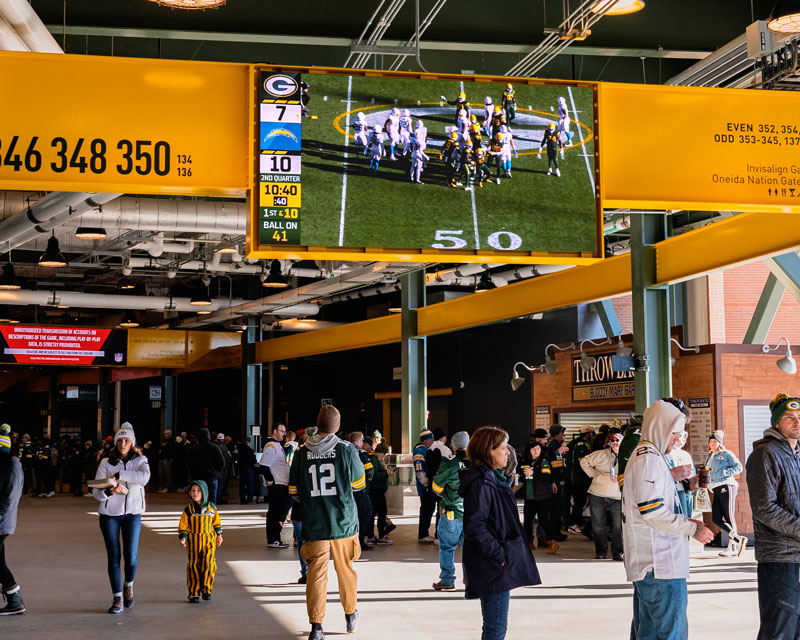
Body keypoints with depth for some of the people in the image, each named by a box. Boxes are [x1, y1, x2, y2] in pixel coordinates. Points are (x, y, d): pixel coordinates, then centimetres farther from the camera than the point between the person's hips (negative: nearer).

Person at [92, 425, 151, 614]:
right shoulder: (106, 463, 3)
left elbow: (144, 477, -20)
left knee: (131, 557, -7)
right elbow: (96, 492, -3)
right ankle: (118, 598, 8)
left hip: (132, 514, 0)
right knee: (113, 557, -1)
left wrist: (118, 475, -24)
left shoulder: (140, 461, 4)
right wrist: (109, 491, -25)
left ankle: (128, 586, 23)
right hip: (109, 515, 0)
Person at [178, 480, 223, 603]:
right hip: (193, 541, 0)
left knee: (209, 564, -7)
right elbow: (183, 526, 1)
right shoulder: (188, 510, -2)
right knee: (194, 566, 0)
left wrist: (219, 535, 12)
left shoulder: (211, 507, 3)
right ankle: (194, 593, 9)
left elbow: (217, 522, 16)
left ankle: (206, 589, 10)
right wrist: (183, 538, -12)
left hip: (209, 540, 1)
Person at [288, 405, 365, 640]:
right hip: (344, 523, 0)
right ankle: (350, 616, 31)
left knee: (316, 574, 4)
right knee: (346, 570, 16)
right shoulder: (347, 449, -8)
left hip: (314, 525, 1)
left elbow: (294, 492, 6)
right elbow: (359, 484, 5)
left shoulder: (301, 453, -2)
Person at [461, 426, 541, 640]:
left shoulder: (493, 478, 14)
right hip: (493, 567, -10)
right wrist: (499, 555, -19)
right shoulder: (480, 483, -17)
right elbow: (474, 526, -23)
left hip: (500, 565, 10)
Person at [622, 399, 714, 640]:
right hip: (661, 566, -11)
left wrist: (687, 521, 13)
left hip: (646, 564, 11)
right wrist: (693, 529, -12)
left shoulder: (642, 456, 20)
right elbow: (653, 512, -20)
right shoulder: (649, 459, -14)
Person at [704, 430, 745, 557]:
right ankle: (738, 539, -2)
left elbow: (739, 467, -8)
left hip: (726, 487, -8)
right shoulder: (709, 457, 22)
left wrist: (724, 472, -15)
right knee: (716, 519, -4)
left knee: (729, 518, -7)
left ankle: (732, 547, -3)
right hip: (716, 490, 8)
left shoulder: (727, 454, 0)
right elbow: (707, 472, 31)